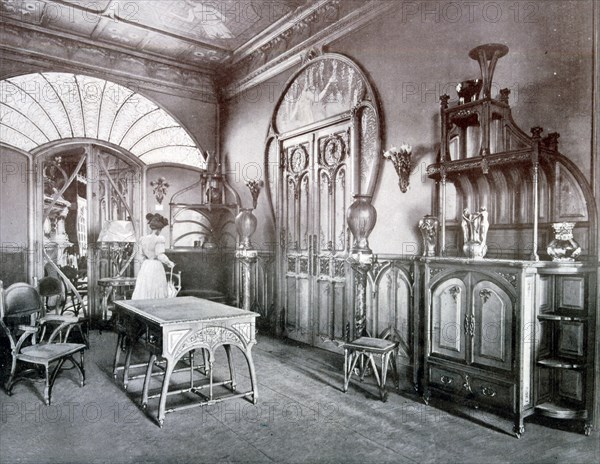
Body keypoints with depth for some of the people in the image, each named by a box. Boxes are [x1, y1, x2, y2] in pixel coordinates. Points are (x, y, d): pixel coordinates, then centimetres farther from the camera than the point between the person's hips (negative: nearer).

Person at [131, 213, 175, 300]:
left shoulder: (143, 239, 7)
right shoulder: (159, 239, -12)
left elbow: (142, 255, 12)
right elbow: (161, 256, -16)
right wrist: (169, 263, -1)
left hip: (145, 266, 6)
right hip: (156, 267, -6)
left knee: (142, 292, 7)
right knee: (156, 293, 1)